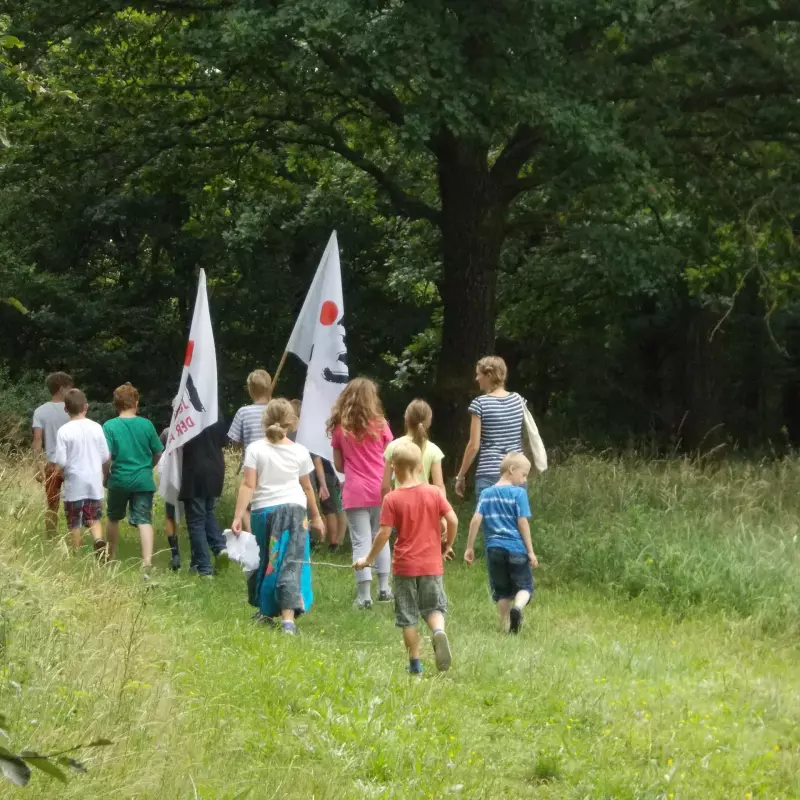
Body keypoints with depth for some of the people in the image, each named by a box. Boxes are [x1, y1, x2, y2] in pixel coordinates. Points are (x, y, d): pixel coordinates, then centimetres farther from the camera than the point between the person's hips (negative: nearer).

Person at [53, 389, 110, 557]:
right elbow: (106, 457, 3)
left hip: (74, 483, -2)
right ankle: (99, 541, -15)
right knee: (94, 518, 11)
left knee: (74, 523, 9)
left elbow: (60, 462, -13)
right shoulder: (96, 428, -2)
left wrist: (60, 473, 9)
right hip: (94, 482, 2)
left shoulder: (64, 431, -11)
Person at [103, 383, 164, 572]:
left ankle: (111, 558, 35)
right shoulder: (146, 425, -3)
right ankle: (147, 562, -21)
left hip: (119, 480, 0)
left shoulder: (110, 426, -8)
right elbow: (158, 453, 5)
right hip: (143, 481, 0)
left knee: (113, 519, 21)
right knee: (144, 520, -4)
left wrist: (105, 475, 3)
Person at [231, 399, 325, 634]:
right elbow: (307, 488, 10)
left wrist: (238, 516, -10)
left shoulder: (255, 449, -4)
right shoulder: (299, 452, 2)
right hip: (294, 509, 0)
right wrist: (315, 516, 22)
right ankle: (288, 617, -17)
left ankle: (265, 610, 32)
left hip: (263, 510, 0)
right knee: (291, 564, -4)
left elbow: (248, 485, -9)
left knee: (264, 561, 18)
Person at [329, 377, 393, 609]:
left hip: (355, 492, -1)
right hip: (380, 489, 1)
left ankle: (365, 595, -5)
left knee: (361, 542, 0)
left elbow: (338, 465, 6)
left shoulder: (340, 427, 1)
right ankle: (384, 588, 19)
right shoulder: (379, 424, -1)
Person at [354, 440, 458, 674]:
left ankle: (415, 663, 11)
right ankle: (439, 631, -20)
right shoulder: (434, 493, -2)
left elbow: (384, 534, -11)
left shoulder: (392, 499, -9)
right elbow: (452, 520, -5)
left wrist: (368, 559, 1)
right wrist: (448, 545, 12)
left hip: (405, 565, -2)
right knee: (434, 607, 13)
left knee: (408, 617, 9)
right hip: (431, 564, 2)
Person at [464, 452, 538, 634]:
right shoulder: (519, 493, -5)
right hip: (515, 548, -4)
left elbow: (476, 519, 1)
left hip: (494, 548, 4)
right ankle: (517, 607, -27)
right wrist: (530, 551, -3)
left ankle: (506, 626, 12)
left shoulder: (486, 494, 8)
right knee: (524, 586, 3)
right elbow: (522, 522, -7)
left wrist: (470, 547, 6)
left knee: (502, 591, 13)